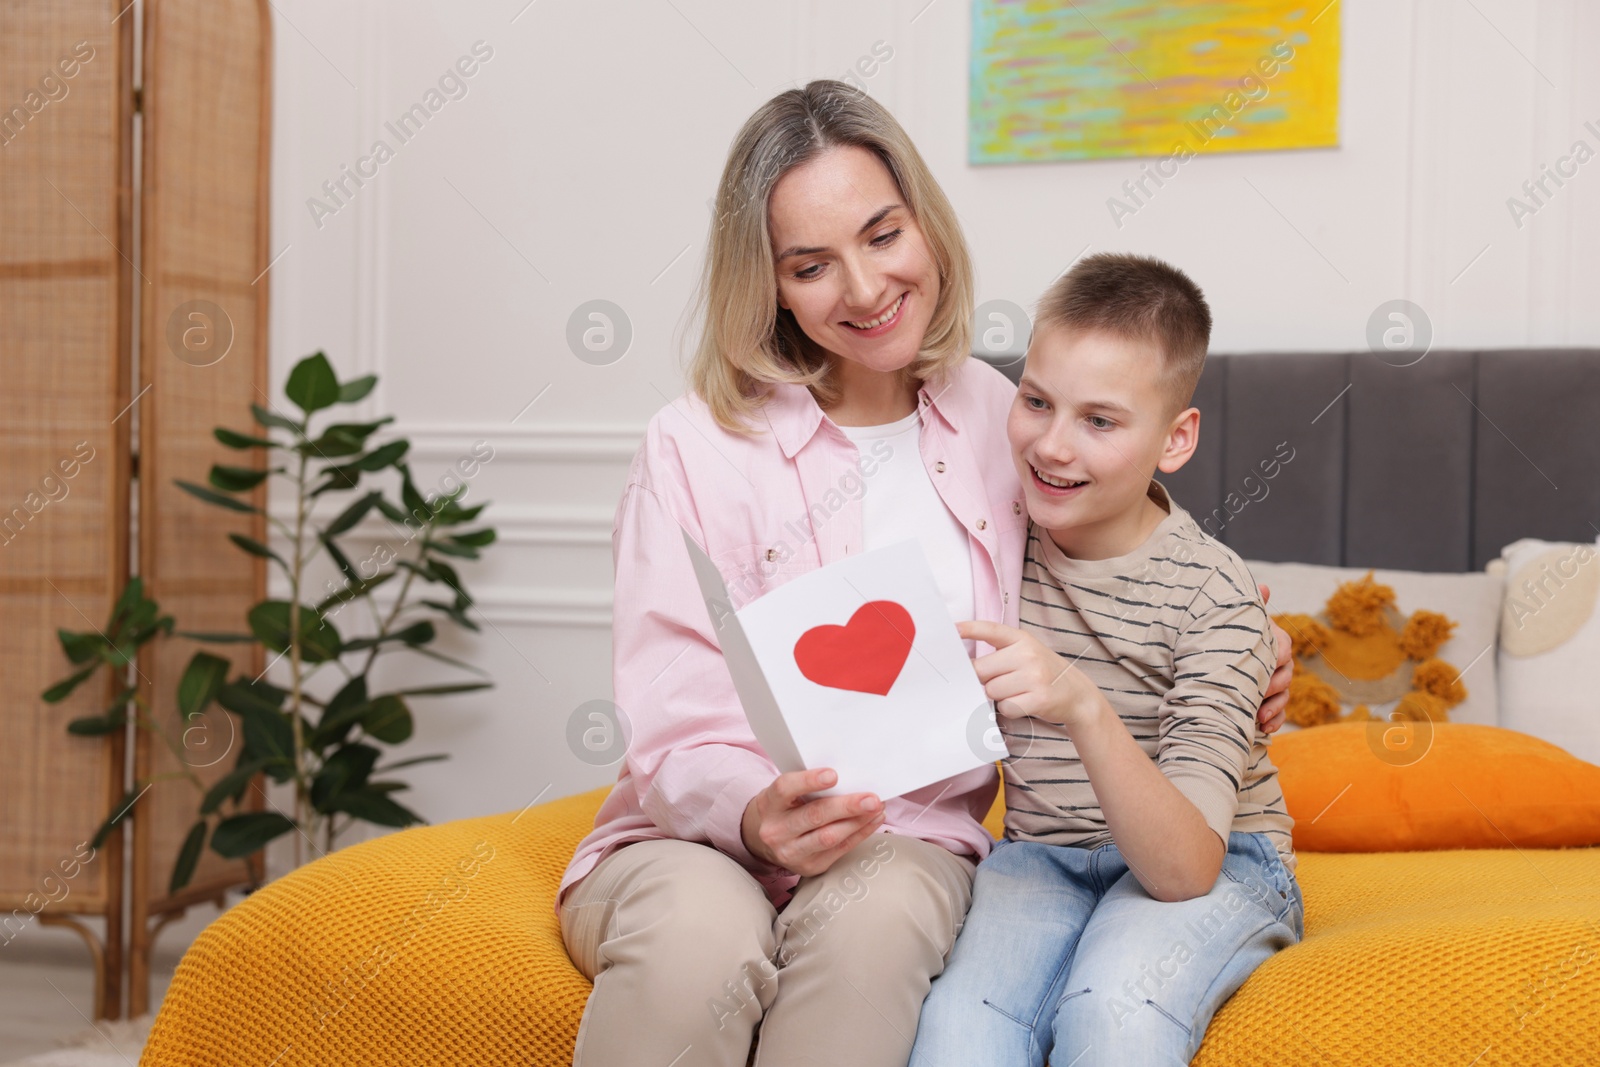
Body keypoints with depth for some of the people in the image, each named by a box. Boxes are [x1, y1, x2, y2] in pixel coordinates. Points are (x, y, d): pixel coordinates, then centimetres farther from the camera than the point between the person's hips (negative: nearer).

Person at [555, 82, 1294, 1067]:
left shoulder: (1001, 421, 6)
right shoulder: (698, 448, -6)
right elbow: (674, 737, -10)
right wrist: (759, 817, -32)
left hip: (910, 844, 3)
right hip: (694, 843, -2)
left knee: (875, 917, -34)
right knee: (702, 936, -37)